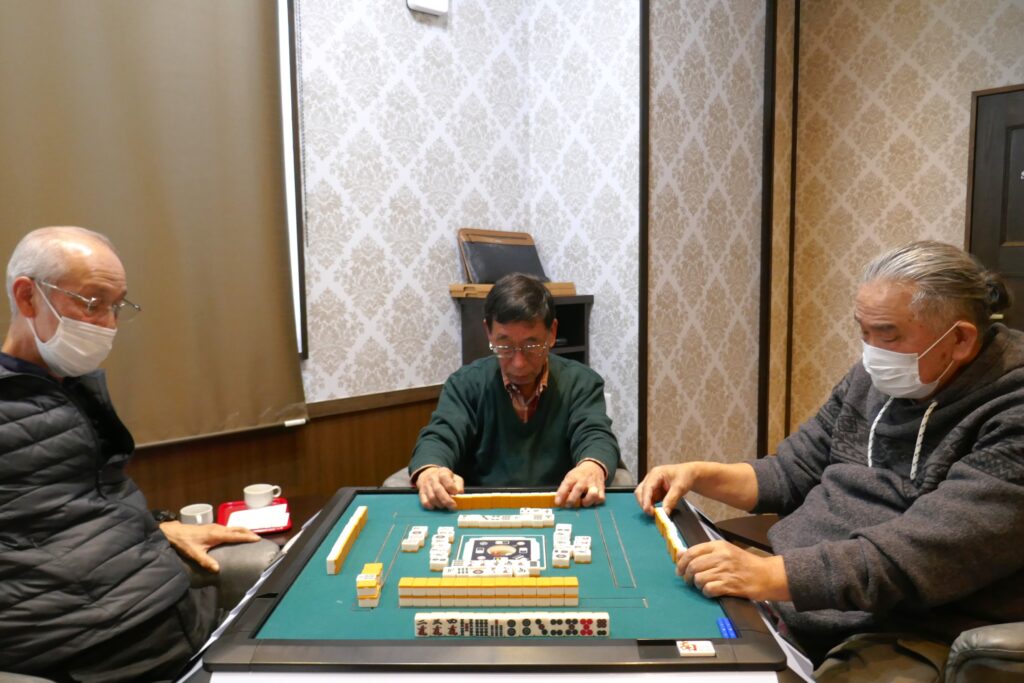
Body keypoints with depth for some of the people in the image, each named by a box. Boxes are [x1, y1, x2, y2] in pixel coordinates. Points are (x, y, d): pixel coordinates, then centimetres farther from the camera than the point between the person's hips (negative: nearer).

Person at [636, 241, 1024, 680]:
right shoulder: (876, 376, 7)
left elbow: (926, 553, -27)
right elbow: (793, 472, 13)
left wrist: (770, 575, -34)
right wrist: (701, 475, -3)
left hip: (909, 631, -6)